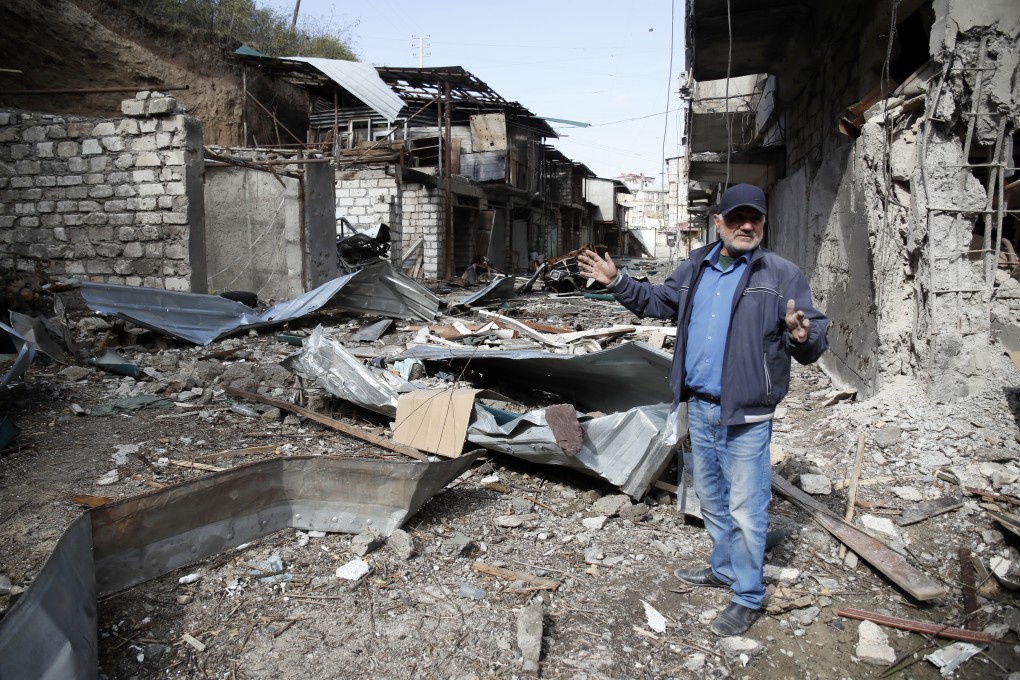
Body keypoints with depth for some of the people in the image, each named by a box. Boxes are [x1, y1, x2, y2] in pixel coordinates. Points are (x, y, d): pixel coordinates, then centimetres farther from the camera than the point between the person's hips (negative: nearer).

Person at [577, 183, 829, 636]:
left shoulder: (781, 274, -10)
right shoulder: (695, 268, 7)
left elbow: (815, 336, -13)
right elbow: (657, 302, 22)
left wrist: (802, 336, -36)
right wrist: (616, 282, 14)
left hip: (745, 416, -6)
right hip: (698, 407, 6)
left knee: (745, 510, 2)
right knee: (711, 498, 22)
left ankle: (748, 598, 20)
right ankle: (724, 569, 42)